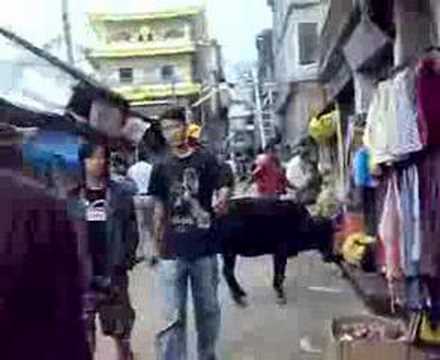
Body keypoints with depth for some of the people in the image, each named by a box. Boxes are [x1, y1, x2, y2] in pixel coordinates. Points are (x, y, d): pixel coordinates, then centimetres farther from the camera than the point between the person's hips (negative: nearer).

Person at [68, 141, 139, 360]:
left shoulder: (121, 192, 3)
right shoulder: (72, 195, 4)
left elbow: (131, 229, 1)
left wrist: (127, 259, -8)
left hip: (113, 271, 0)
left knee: (120, 326, 10)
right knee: (83, 327, 7)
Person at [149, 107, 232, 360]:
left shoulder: (206, 159, -1)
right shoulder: (161, 168, 6)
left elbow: (223, 190, -7)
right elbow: (159, 209, 11)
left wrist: (222, 201, -31)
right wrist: (157, 244, 11)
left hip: (205, 249, -1)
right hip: (172, 252, 1)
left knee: (208, 309, 14)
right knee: (173, 316, 1)